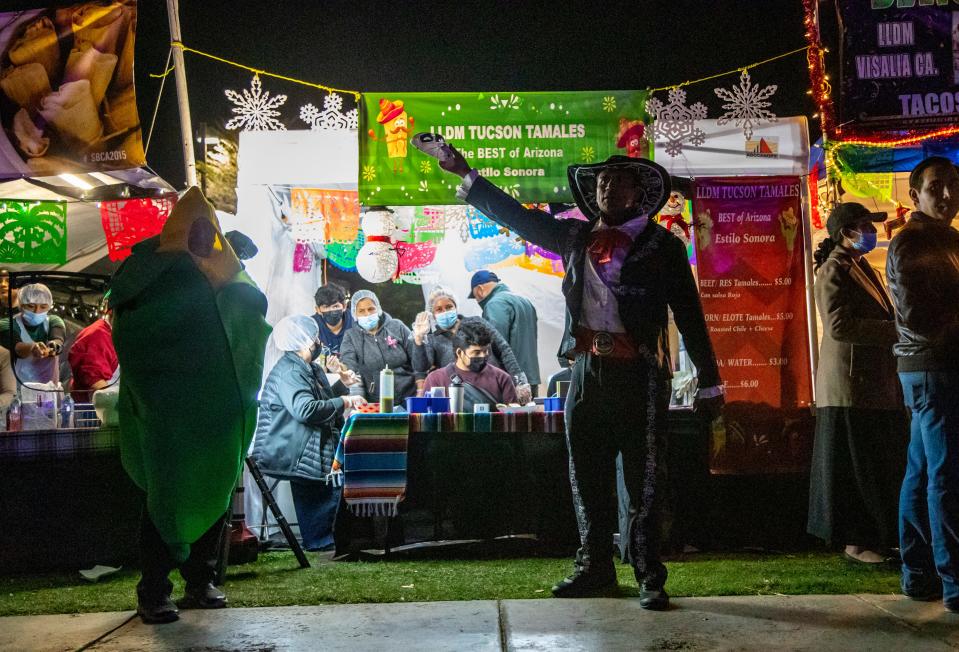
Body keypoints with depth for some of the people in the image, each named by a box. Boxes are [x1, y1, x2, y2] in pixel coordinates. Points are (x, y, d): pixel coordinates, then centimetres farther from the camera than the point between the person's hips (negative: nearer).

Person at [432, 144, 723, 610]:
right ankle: (594, 568, 26)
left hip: (639, 374, -4)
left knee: (644, 480, 1)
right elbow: (517, 216, 17)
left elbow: (689, 315, -1)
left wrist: (709, 383, -2)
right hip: (587, 370, 5)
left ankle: (649, 579, 12)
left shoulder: (662, 245, 0)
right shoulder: (575, 237, 12)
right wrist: (465, 174, 15)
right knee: (587, 477, 12)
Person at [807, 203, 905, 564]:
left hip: (875, 383, 10)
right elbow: (839, 326, -23)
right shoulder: (834, 270, -12)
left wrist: (897, 326, 9)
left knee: (881, 464, 14)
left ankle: (879, 534, 24)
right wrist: (894, 330, -20)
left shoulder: (861, 267, 18)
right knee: (855, 467, -2)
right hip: (851, 385, -9)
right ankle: (856, 541, 8)